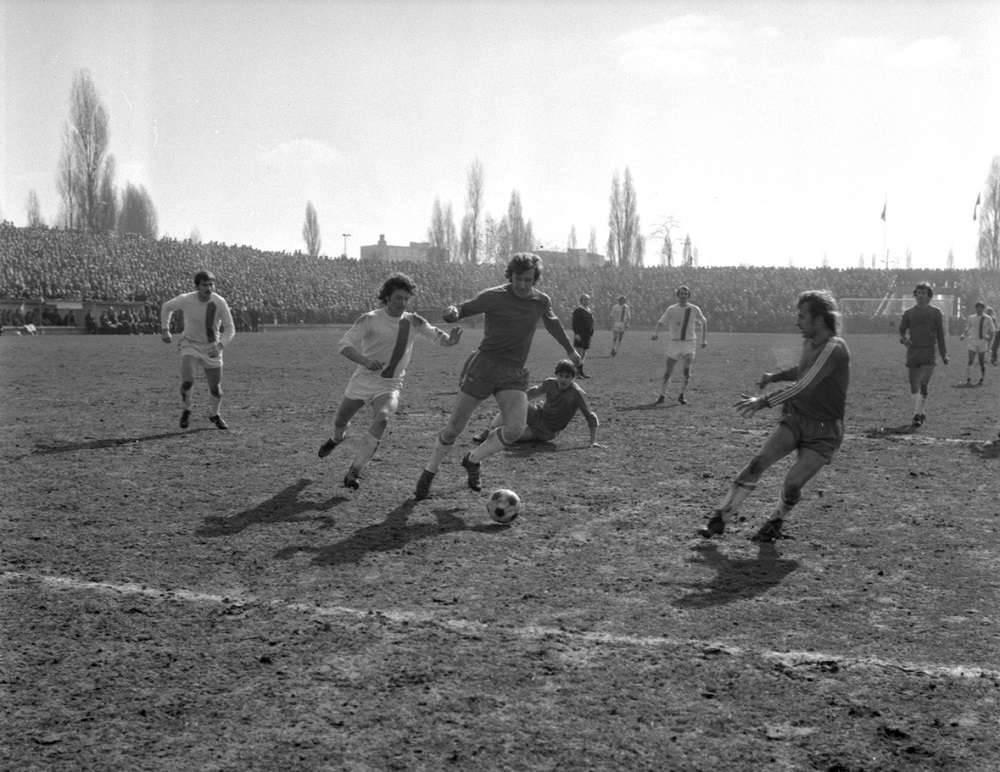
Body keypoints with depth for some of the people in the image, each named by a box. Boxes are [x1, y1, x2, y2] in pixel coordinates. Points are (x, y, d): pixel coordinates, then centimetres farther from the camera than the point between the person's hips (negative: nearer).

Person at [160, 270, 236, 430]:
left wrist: (219, 346, -30)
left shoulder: (220, 302, -20)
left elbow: (230, 329, -14)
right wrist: (164, 330, -1)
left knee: (215, 389, 6)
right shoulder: (185, 300, -19)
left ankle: (214, 415, 38)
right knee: (187, 381, -24)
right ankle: (185, 411, 5)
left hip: (212, 348, 1)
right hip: (190, 345, -1)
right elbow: (167, 306, 3)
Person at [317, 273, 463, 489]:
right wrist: (365, 361, -37)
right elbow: (345, 345, -18)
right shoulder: (370, 319, -11)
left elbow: (437, 336, -2)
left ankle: (354, 472, -23)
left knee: (382, 419, -29)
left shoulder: (414, 322, -2)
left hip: (390, 386, 0)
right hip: (363, 380, 0)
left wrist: (449, 340, -27)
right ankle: (337, 438, 56)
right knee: (340, 421, 14)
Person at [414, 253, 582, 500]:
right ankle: (429, 473, 22)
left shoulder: (542, 301, 8)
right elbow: (464, 308, -11)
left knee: (516, 428, -17)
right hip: (483, 365, -4)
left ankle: (473, 460, 10)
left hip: (514, 373, 4)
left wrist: (570, 350, 39)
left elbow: (552, 323, 27)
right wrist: (452, 312, -36)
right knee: (454, 427, -1)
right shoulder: (494, 296, -8)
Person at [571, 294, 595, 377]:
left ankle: (581, 371, 16)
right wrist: (576, 333, -22)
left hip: (587, 335, 9)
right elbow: (575, 323, -15)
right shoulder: (578, 310, -9)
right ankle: (576, 371, -10)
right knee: (579, 353, -11)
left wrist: (591, 333, 17)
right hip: (580, 335, -9)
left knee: (584, 354, 11)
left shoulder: (589, 311, 17)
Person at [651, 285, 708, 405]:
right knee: (668, 372, 1)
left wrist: (704, 339, 11)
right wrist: (656, 332, -29)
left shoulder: (694, 309, 0)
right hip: (674, 343, 0)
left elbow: (704, 322, 15)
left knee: (687, 371, -14)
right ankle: (662, 396, 11)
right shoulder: (671, 309, -3)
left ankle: (681, 396, 0)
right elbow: (661, 322, -8)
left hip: (689, 344, 0)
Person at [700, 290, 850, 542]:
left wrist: (763, 402, -29)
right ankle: (720, 518, -9)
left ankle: (775, 524, 17)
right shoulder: (809, 342, 5)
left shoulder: (834, 348, -21)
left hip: (823, 432, -6)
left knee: (792, 484, -13)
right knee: (758, 463, -12)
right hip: (795, 419, 6)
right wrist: (775, 377, 24)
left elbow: (803, 387, -29)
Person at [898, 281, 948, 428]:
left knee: (923, 384, -14)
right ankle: (920, 413, 17)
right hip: (912, 351, 3)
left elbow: (940, 334, 7)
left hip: (928, 352, -3)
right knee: (914, 385, 4)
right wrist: (904, 339, -11)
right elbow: (901, 330, 13)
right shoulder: (909, 312, 9)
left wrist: (943, 354, 4)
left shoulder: (935, 312, 5)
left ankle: (918, 415, -12)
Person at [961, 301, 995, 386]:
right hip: (972, 341, 1)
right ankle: (968, 380, -8)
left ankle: (981, 380, 18)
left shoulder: (988, 318, 0)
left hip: (983, 341, 0)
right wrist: (964, 335, -6)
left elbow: (992, 330, 4)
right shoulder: (971, 318, 5)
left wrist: (989, 338, -11)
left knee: (982, 362, 5)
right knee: (970, 361, -10)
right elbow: (968, 329, 13)